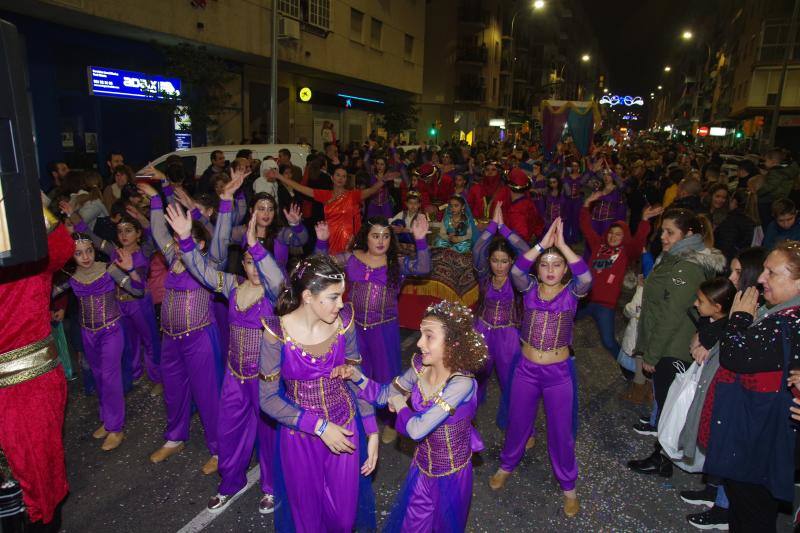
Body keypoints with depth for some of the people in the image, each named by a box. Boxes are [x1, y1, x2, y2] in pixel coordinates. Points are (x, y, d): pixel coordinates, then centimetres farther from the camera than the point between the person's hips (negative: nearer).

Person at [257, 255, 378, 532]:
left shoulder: (344, 322, -14)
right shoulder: (277, 334, -21)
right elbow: (267, 398, -13)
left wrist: (372, 433, -3)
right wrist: (319, 426, -18)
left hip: (346, 429, 2)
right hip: (299, 435, -2)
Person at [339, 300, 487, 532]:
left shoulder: (461, 383, -33)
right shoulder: (421, 365, -13)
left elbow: (417, 429, -33)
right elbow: (384, 394, -2)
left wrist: (400, 403, -15)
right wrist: (355, 375, -17)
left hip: (450, 472, -5)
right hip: (421, 464, 5)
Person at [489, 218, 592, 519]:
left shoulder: (572, 291, -8)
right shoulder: (529, 288, -5)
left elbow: (586, 277, -31)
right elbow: (516, 270, -27)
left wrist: (562, 244, -34)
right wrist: (542, 243, -33)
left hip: (559, 373, -1)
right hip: (526, 369, 1)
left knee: (561, 431, 11)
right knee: (518, 422, 18)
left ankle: (568, 486, 33)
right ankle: (507, 466, 44)